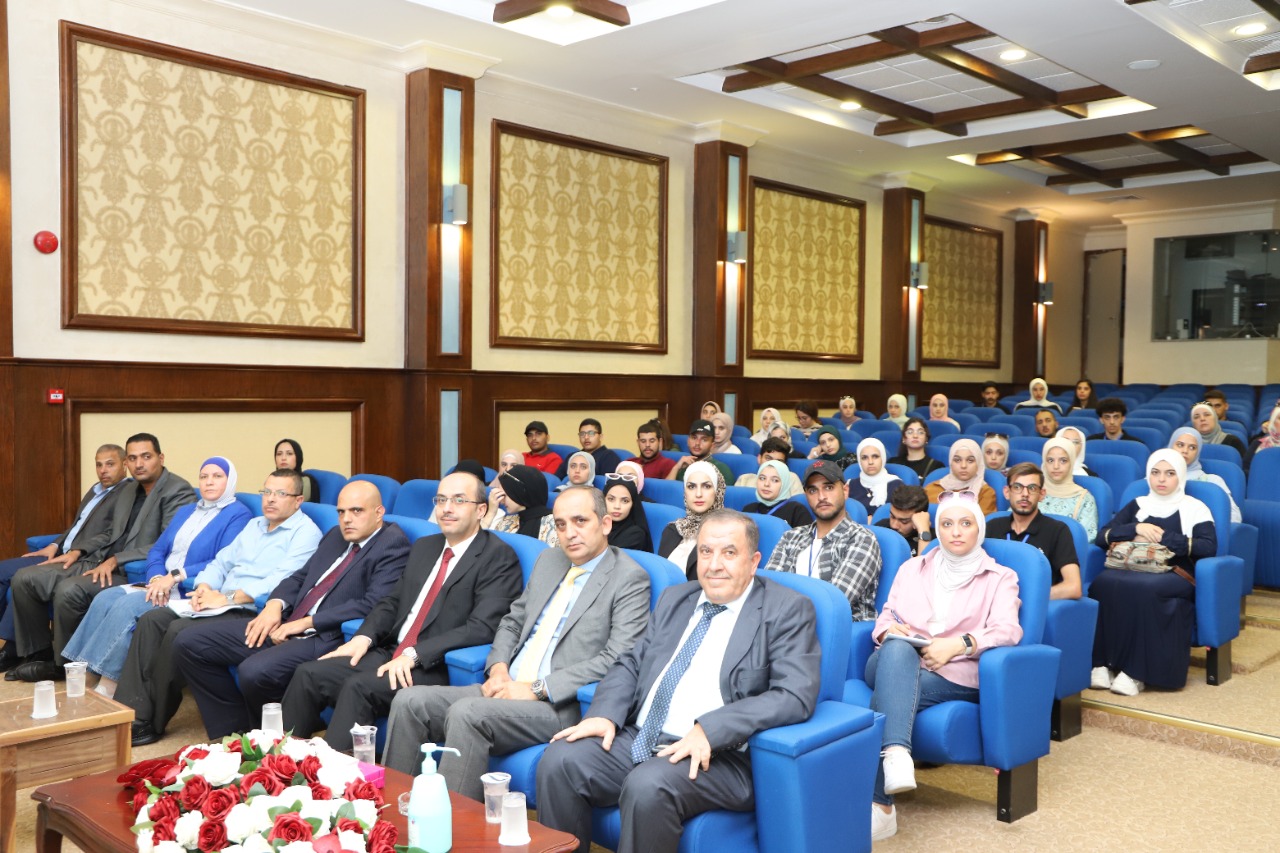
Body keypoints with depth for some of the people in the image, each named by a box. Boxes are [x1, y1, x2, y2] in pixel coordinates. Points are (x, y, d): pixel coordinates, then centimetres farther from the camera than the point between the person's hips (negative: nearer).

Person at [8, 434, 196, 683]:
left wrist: (116, 560, -22)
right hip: (99, 562, 9)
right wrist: (79, 551, 7)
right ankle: (40, 653, 10)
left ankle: (63, 664, -6)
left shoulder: (178, 491, -11)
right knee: (24, 578, -2)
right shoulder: (126, 489, 16)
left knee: (69, 590, -30)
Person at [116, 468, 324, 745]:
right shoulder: (254, 525, 22)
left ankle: (151, 723, -11)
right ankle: (132, 712, -13)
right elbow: (221, 562, 20)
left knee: (179, 630, -24)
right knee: (151, 620, -9)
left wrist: (228, 597, -19)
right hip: (219, 604, 8)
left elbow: (282, 581, -19)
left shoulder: (305, 532, -6)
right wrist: (204, 588, -3)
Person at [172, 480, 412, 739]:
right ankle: (234, 730, 9)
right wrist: (275, 604, 1)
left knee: (254, 672, -33)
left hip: (327, 637, -9)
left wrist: (307, 623, -15)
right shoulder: (335, 536, 20)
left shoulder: (393, 544, -7)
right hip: (283, 624, 9)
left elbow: (372, 605, -18)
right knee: (189, 642, 3)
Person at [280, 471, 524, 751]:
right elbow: (391, 601, 20)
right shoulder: (424, 547, 18)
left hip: (437, 669, -7)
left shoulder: (499, 557, -7)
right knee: (309, 674, -8)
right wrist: (364, 636, -1)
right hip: (390, 654, 7)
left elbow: (482, 627, -17)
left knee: (359, 686, -28)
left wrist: (414, 654, -23)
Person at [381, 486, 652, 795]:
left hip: (560, 706, -7)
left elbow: (617, 660, -16)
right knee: (409, 701, -9)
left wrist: (538, 688, -18)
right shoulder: (548, 560, 17)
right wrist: (498, 668, 1)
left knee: (466, 713, -30)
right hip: (507, 689, 7)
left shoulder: (629, 579, -6)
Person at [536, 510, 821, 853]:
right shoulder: (674, 599, 18)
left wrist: (710, 730, -23)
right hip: (638, 738, 6)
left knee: (647, 787, -33)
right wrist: (605, 714, -3)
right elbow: (631, 664, 19)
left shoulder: (787, 609, -2)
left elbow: (796, 696, -14)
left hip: (718, 754, -6)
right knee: (559, 759, -17)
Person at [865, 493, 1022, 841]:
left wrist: (959, 644, -19)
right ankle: (896, 754, -55)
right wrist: (890, 631, -7)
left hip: (953, 675, -2)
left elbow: (1008, 631, -3)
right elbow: (885, 616, 18)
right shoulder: (912, 568, 25)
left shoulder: (1000, 578, 14)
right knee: (898, 650, -38)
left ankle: (879, 806, -37)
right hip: (896, 663, 3)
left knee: (886, 699, -35)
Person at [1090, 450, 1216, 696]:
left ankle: (1136, 672, -31)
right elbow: (1102, 536, 11)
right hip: (1134, 569, 3)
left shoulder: (1195, 508, 12)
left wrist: (1164, 537, -10)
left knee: (1143, 588, -39)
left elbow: (1209, 547, -5)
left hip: (1175, 575, -3)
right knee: (1104, 583, -33)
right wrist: (1136, 529, -5)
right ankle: (1103, 663, -30)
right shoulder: (1138, 505, 22)